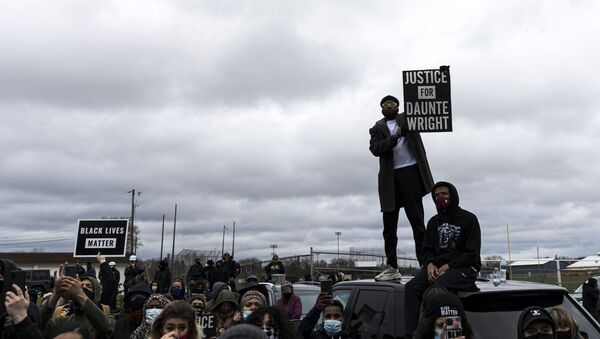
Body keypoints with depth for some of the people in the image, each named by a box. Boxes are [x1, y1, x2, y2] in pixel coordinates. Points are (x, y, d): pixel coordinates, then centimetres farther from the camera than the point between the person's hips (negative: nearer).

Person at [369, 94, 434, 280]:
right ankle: (392, 267, 12)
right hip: (389, 178, 2)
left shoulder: (407, 118, 15)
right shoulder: (377, 128, 13)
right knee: (389, 225, 5)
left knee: (417, 221, -2)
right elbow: (375, 149, -3)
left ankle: (425, 263, 1)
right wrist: (394, 137, -16)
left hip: (410, 172, -2)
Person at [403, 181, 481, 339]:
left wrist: (448, 266, -14)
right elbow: (427, 249, 17)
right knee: (412, 287, -24)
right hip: (436, 266, 5)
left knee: (436, 288, -35)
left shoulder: (468, 219, 4)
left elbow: (472, 254, -3)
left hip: (463, 268, -5)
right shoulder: (434, 222, 21)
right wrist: (430, 264, -7)